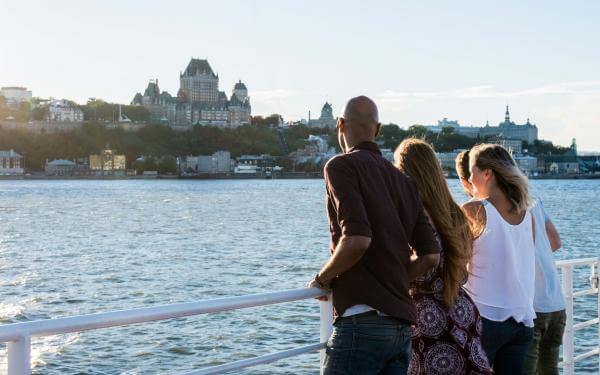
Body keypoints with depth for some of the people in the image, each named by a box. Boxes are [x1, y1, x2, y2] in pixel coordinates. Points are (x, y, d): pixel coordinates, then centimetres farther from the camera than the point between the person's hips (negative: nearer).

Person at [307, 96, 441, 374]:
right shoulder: (403, 180, 16)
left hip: (362, 322, -7)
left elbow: (357, 239, -18)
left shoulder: (342, 166, -4)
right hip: (402, 323, 7)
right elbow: (431, 256, 12)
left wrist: (323, 278, -3)